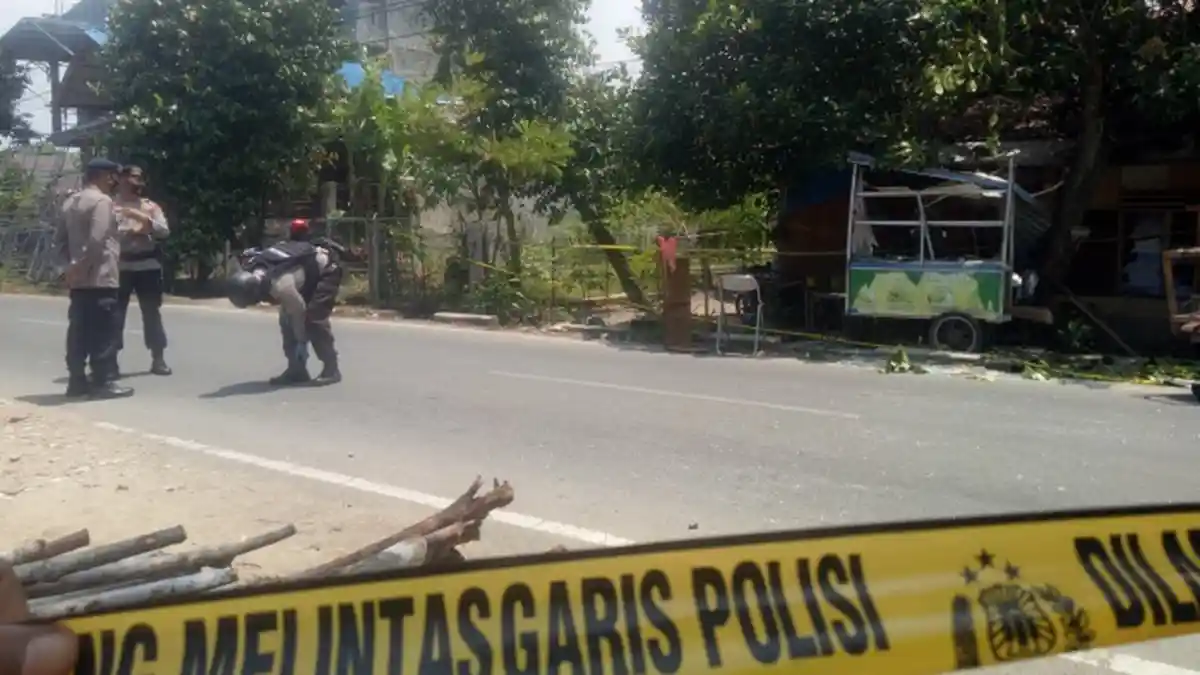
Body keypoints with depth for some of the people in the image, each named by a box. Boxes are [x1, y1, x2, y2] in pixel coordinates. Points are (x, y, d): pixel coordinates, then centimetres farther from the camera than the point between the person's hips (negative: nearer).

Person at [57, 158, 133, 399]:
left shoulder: (70, 202, 16)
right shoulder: (102, 201, -12)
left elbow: (62, 237, 18)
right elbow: (97, 240, -22)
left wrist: (74, 263, 19)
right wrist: (82, 266, -16)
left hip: (79, 279, 9)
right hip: (100, 277, -9)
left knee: (79, 330, 10)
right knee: (103, 332, -5)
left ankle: (77, 380, 13)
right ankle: (105, 382, -4)